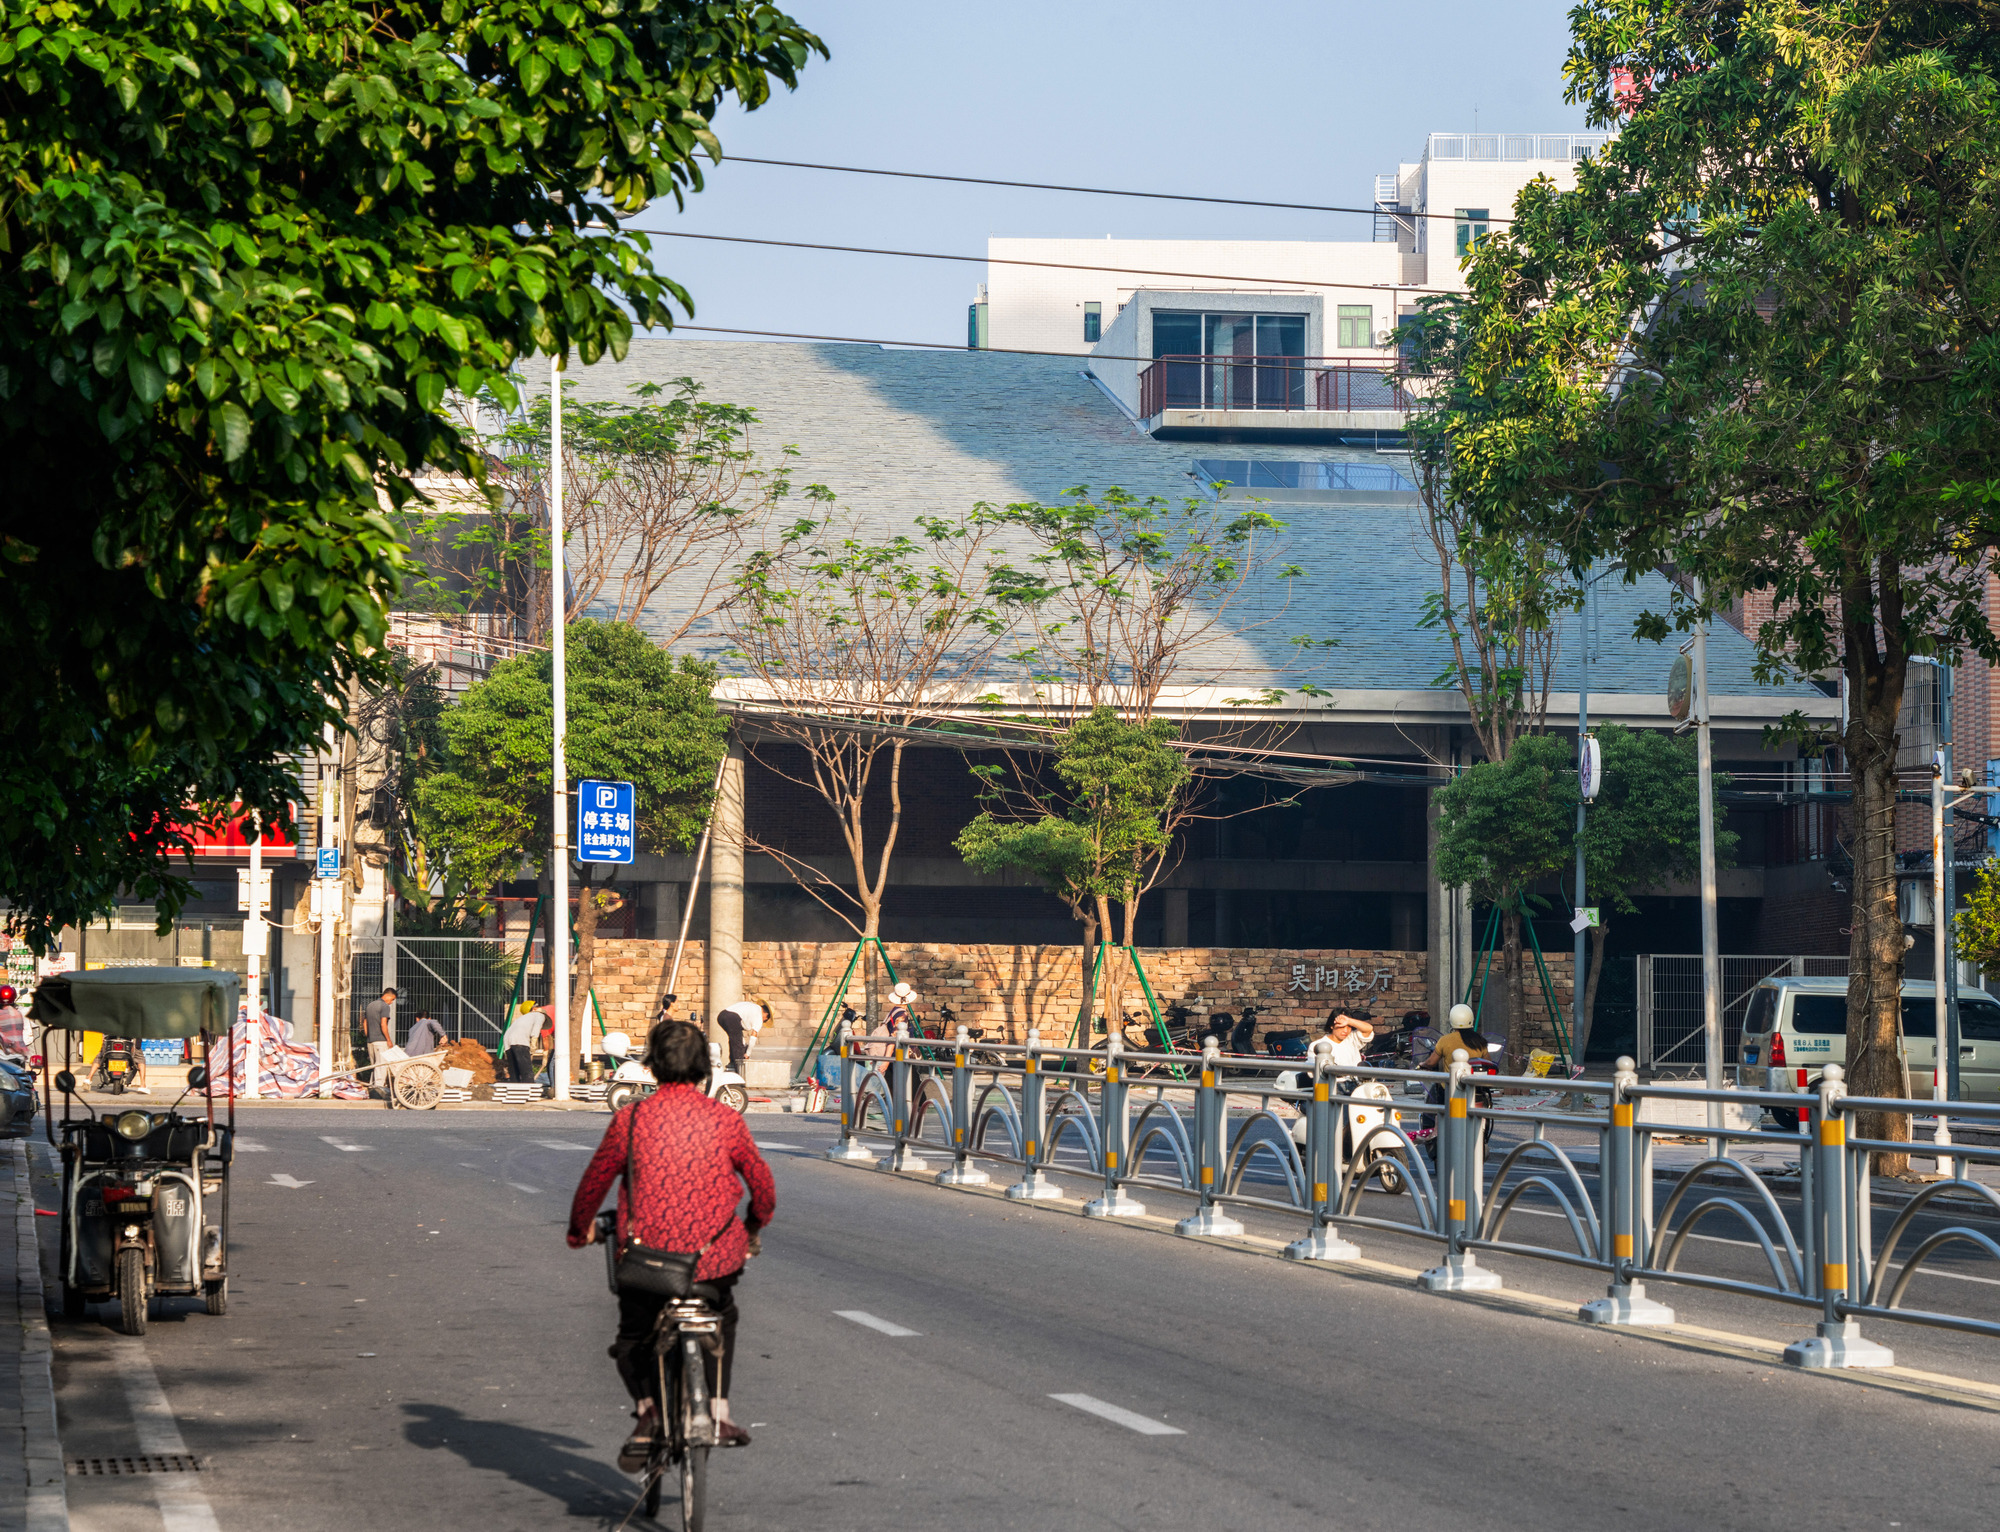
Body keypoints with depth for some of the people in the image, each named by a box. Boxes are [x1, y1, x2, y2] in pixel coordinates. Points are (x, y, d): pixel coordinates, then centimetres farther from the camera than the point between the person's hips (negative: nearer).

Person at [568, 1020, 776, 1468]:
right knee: (722, 1316, 32)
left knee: (633, 1335, 23)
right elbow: (763, 1187, 7)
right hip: (715, 1256, 1)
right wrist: (753, 1229, 29)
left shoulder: (631, 1118, -6)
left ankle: (646, 1410, -2)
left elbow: (594, 1181, 3)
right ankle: (719, 1413, 25)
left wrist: (579, 1230, 22)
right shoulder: (725, 1120, -3)